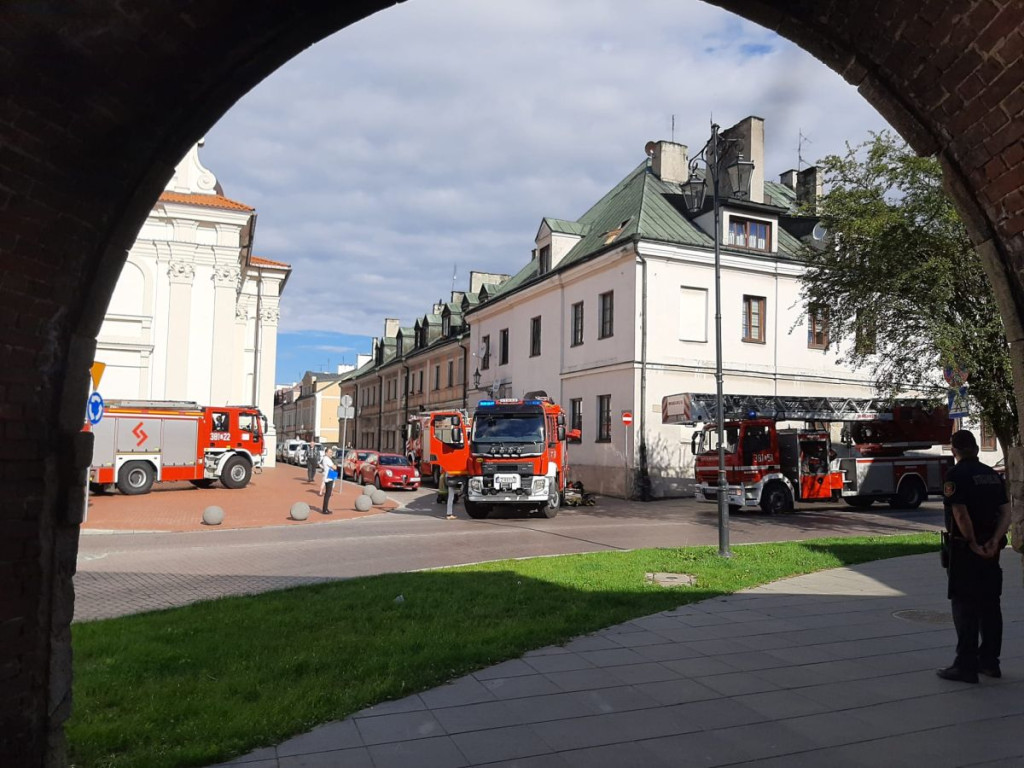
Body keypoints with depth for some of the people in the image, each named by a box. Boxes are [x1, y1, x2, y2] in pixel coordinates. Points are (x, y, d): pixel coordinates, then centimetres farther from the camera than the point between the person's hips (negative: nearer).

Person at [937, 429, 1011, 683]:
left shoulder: (956, 475, -13)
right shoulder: (992, 474, 10)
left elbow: (961, 514, -22)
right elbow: (1005, 512, 4)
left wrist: (973, 544, -12)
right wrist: (994, 541, -7)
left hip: (965, 548, -7)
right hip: (991, 549, 7)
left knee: (965, 607, -1)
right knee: (989, 605, 15)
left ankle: (966, 665, 2)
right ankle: (989, 661, 24)